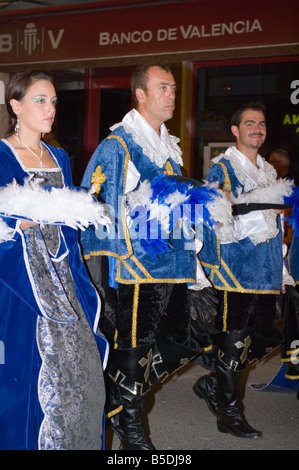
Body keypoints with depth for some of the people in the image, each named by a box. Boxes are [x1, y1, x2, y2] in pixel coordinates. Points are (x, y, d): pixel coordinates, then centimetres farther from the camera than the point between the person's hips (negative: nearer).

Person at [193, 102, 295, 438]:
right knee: (234, 338, -3)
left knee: (265, 337, 7)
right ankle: (229, 412, 9)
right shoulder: (221, 169, -2)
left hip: (266, 271, 7)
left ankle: (213, 384, 24)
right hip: (235, 268, -7)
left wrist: (282, 268, 20)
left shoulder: (268, 171, 19)